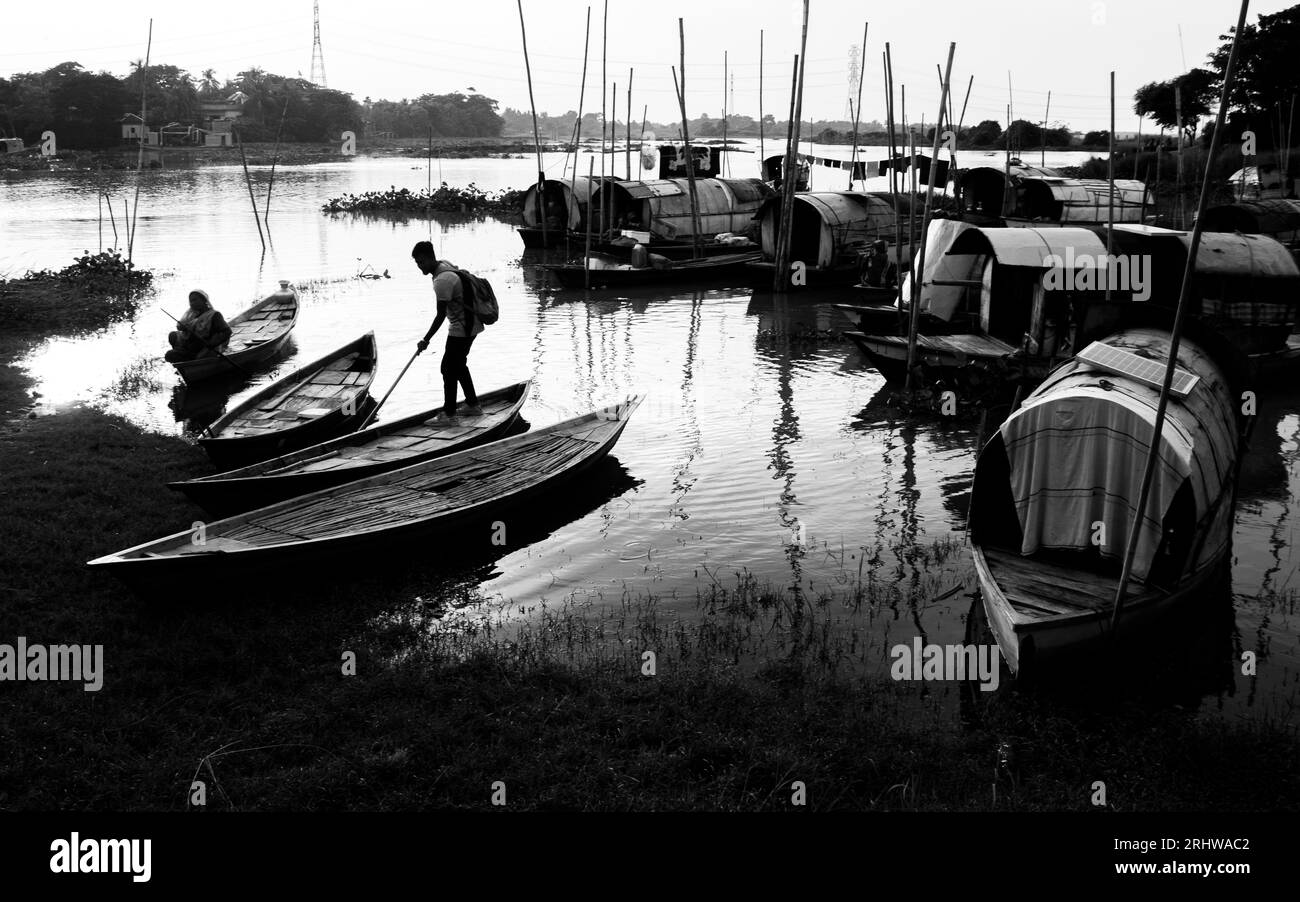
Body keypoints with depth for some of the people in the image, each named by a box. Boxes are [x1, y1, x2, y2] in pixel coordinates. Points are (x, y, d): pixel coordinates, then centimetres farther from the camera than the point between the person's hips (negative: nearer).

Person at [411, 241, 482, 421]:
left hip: (461, 328, -10)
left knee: (449, 368, -5)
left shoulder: (442, 280, -26)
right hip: (470, 325, 10)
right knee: (459, 365, 19)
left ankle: (448, 413, 2)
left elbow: (441, 315, -24)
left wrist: (426, 340, -19)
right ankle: (473, 406, 25)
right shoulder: (444, 265, 4)